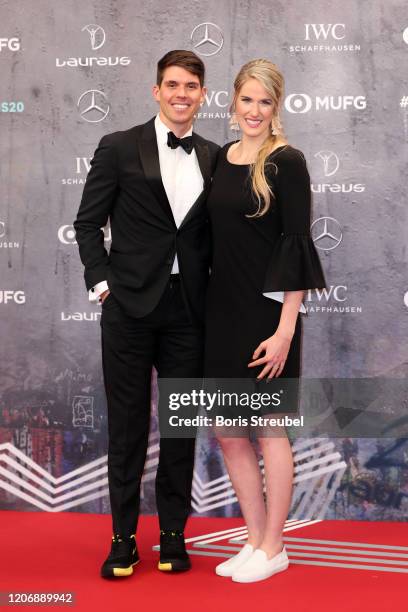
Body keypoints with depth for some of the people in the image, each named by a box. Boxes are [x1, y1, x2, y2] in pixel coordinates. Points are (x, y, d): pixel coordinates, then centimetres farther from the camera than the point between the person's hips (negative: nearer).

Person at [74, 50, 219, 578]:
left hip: (188, 309, 3)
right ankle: (123, 538, 18)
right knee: (127, 424, 5)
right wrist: (101, 282, -7)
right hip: (130, 304, -2)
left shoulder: (213, 157, 9)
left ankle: (173, 533, 23)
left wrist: (213, 293, 3)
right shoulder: (119, 148, 0)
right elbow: (88, 222, 2)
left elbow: (213, 232, 13)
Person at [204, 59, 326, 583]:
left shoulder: (286, 162, -9)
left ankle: (273, 549, 20)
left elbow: (296, 245, -13)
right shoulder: (221, 158, 10)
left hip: (266, 313, -6)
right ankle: (256, 539, 26)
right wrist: (209, 306, 12)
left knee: (269, 429, 4)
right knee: (228, 434, 10)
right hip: (222, 309, 7)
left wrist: (286, 329, -18)